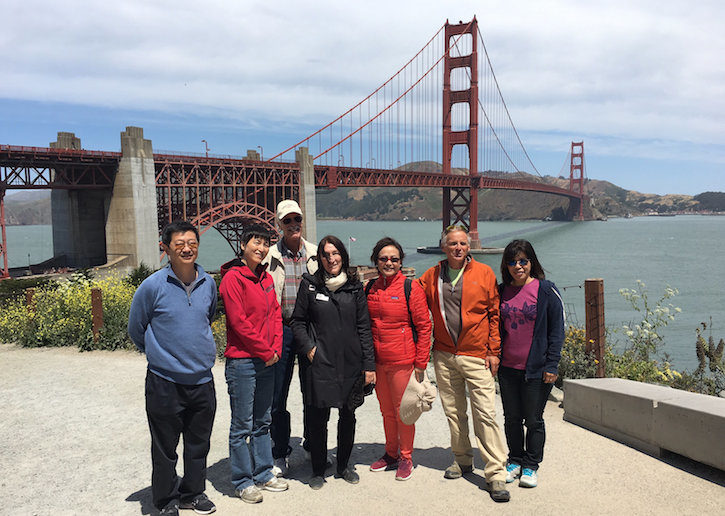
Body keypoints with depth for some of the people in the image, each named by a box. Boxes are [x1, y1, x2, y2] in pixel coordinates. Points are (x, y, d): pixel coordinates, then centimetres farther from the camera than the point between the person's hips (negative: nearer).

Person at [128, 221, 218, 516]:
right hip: (165, 381, -4)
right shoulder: (152, 286, -11)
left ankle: (193, 492, 36)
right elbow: (136, 329, 2)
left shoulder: (208, 284, 2)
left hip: (202, 380, 4)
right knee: (165, 446, 9)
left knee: (199, 443, 16)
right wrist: (161, 354, 10)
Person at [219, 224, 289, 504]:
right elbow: (238, 322, -16)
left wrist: (276, 349, -1)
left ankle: (263, 473, 29)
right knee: (242, 426, 4)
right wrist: (265, 351, -11)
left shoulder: (266, 278, 11)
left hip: (267, 362, 7)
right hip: (242, 362, -7)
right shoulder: (233, 278, -11)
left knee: (263, 422, 17)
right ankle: (243, 482, 17)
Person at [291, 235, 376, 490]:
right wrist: (309, 347, -8)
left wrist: (369, 364, 1)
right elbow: (298, 321, 6)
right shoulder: (310, 285, 0)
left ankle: (343, 465, 32)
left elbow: (364, 327, 4)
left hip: (351, 363, 2)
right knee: (318, 418, 4)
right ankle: (318, 470, 23)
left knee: (348, 416, 13)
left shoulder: (354, 286, 4)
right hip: (320, 362, -2)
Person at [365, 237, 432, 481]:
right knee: (386, 410, 17)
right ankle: (390, 454, 33)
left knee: (403, 410, 5)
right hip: (377, 360, 5)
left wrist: (421, 362, -10)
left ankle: (406, 458, 23)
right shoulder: (370, 289, 6)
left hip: (402, 360, -5)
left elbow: (424, 326, -8)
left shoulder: (411, 288, -8)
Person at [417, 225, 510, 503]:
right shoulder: (431, 276, 5)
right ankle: (462, 459, 29)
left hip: (476, 356, -3)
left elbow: (494, 314, 1)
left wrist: (494, 351, -3)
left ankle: (496, 473, 1)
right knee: (453, 411, 13)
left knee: (485, 413, -6)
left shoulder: (484, 273, -1)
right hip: (444, 356, 3)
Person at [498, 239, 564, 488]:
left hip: (536, 369, -3)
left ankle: (530, 466, 23)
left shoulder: (546, 290, -6)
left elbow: (557, 329, -5)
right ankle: (515, 461, 29)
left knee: (533, 420, 7)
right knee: (512, 418, 13)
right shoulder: (501, 291, 5)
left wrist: (551, 365, -9)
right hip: (507, 367, 4)